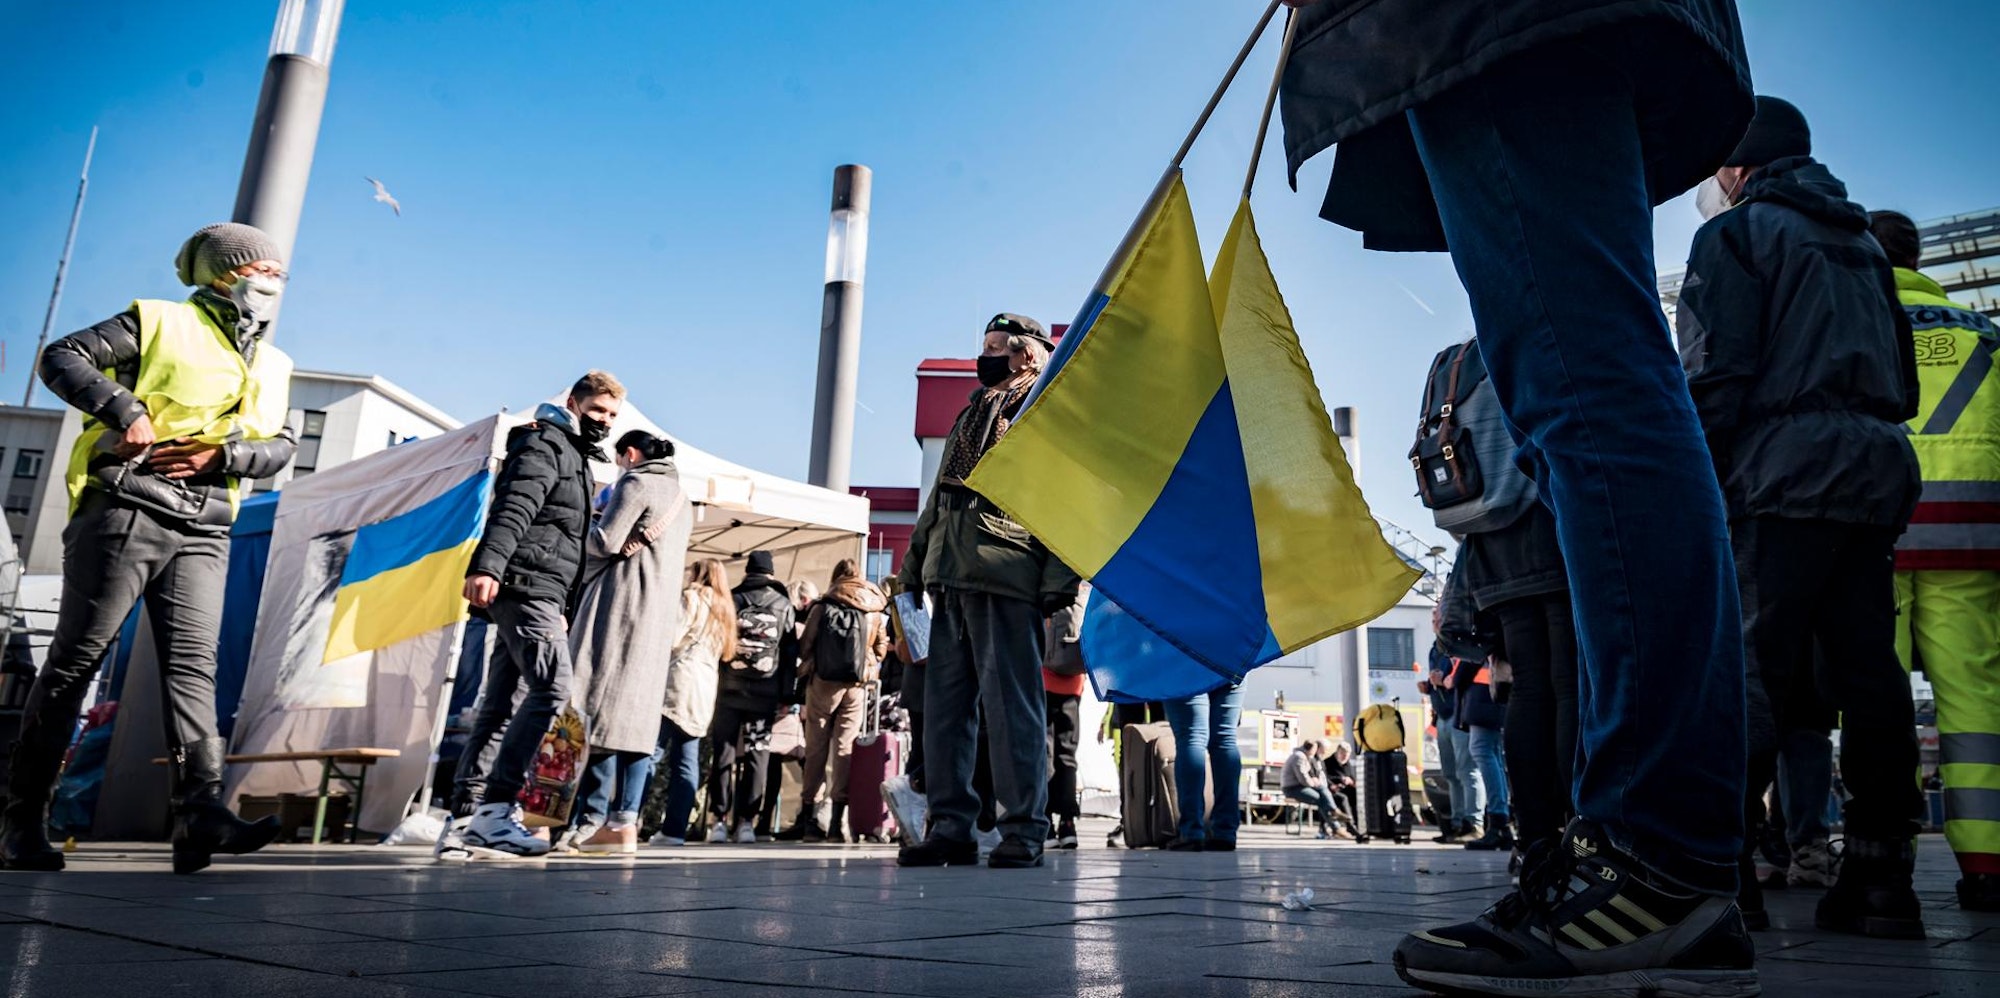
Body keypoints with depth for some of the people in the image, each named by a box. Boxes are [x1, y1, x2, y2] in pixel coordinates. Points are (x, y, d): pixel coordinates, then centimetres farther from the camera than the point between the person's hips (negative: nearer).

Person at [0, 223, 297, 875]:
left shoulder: (272, 367, 19)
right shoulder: (161, 322, 6)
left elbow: (281, 447, 10)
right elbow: (61, 358, 0)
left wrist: (220, 453, -8)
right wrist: (126, 408, -14)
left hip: (204, 531, 5)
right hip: (127, 510, -4)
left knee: (193, 662, -7)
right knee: (75, 659, 0)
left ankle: (199, 810, -17)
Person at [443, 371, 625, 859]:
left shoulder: (578, 459, 28)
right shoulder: (546, 443, -1)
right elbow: (513, 508, -18)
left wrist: (563, 611, 27)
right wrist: (485, 566, -32)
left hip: (541, 596, 10)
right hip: (526, 586, -10)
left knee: (502, 706, 5)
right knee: (554, 685, -20)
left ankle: (463, 820, 6)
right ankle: (495, 808, -20)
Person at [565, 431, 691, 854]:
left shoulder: (637, 483, -3)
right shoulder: (681, 498, 23)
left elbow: (605, 541, -10)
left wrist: (592, 526, 10)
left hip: (621, 604, -8)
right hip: (662, 615, 8)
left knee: (601, 708, -8)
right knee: (636, 714, 3)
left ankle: (594, 819, -11)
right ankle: (625, 821, -1)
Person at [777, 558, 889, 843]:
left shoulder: (823, 606, -2)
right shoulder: (875, 609, 4)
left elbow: (804, 646, -3)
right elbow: (881, 649, 8)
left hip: (823, 681, -1)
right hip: (858, 684, 1)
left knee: (816, 748, 7)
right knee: (845, 748, 4)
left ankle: (808, 817, 10)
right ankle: (838, 819, 1)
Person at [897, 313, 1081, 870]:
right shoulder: (972, 415, 27)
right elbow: (937, 499, 27)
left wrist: (1059, 580, -18)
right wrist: (913, 568, 19)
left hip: (1004, 578, -8)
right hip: (950, 578, 8)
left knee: (1010, 705, -7)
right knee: (944, 704, 6)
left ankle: (1023, 832, 1)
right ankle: (950, 827, 12)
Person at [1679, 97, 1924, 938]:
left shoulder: (1737, 232, 2)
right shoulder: (1862, 243, 26)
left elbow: (1715, 375, -9)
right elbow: (1902, 377, 24)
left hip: (1786, 467, -7)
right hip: (1879, 468, 7)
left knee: (1754, 666, -10)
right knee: (1867, 671, 4)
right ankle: (1881, 879, 6)